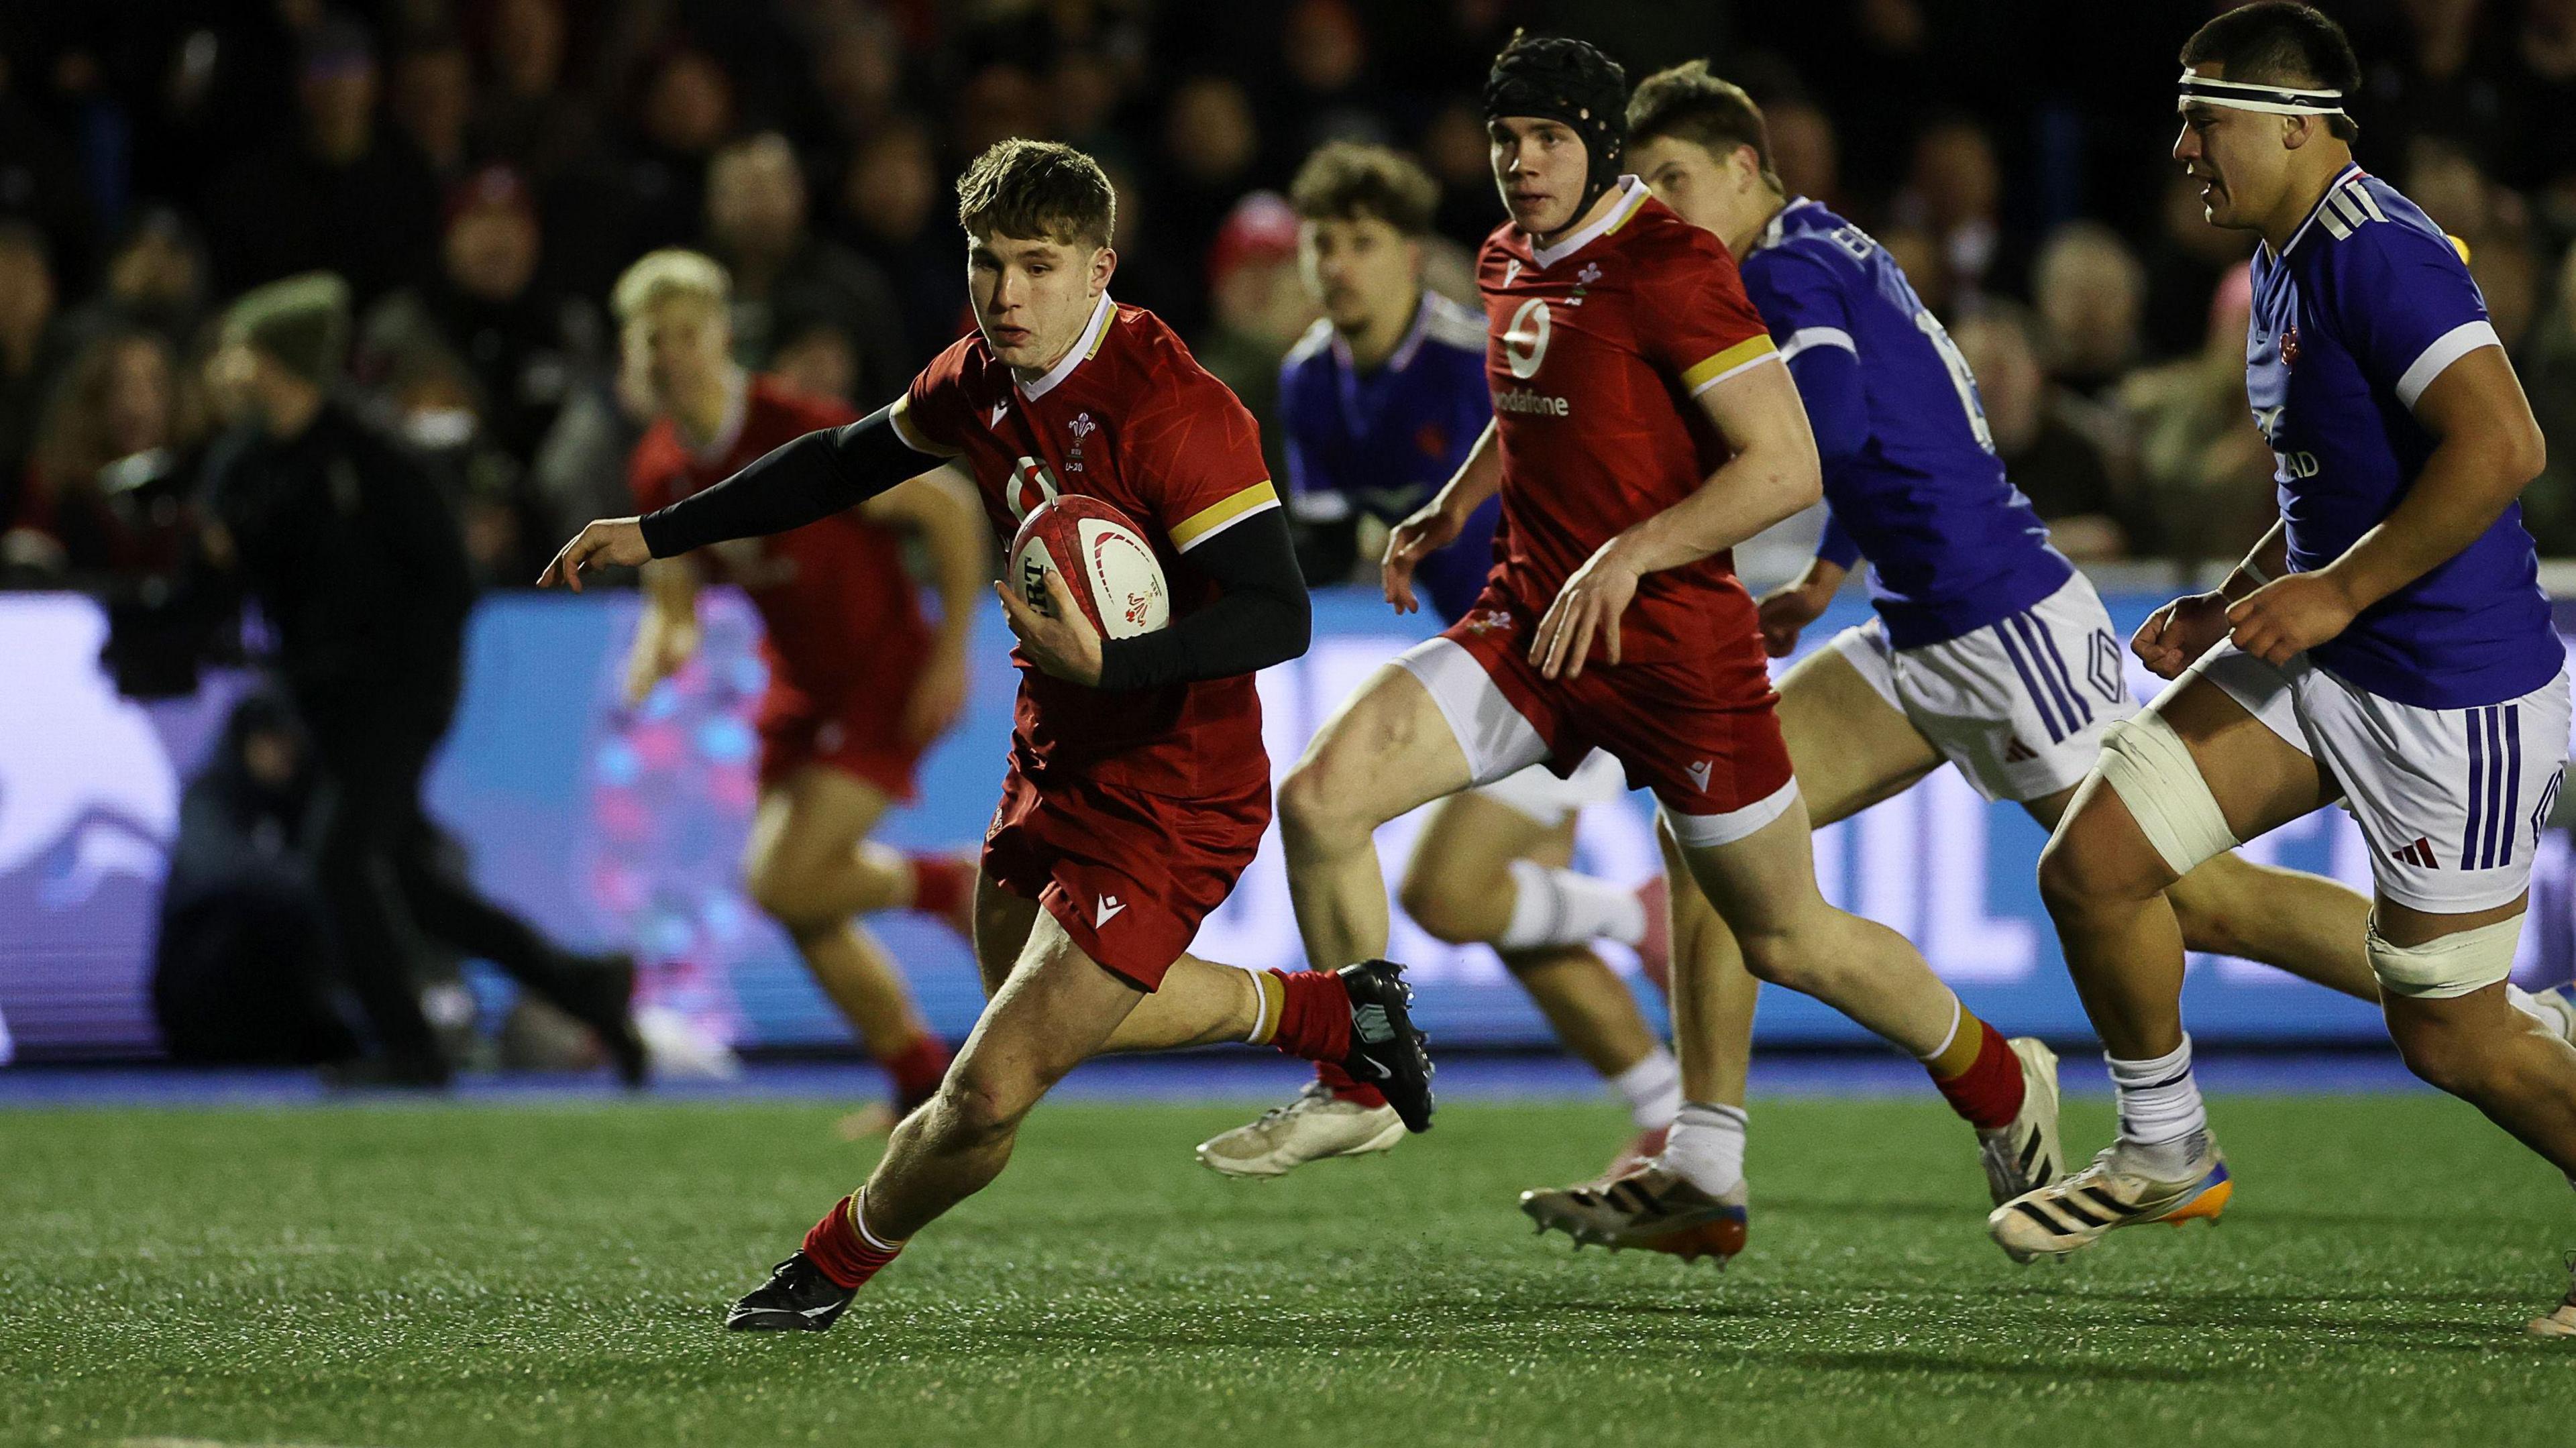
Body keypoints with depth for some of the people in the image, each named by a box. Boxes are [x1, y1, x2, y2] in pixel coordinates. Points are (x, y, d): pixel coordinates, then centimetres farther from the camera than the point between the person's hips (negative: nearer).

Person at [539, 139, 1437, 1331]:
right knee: (1037, 1003, 32)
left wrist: (1107, 663, -42)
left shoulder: (1174, 413, -27)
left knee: (990, 1092, -10)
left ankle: (831, 1266, 19)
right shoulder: (983, 381, 0)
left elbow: (1279, 616, -30)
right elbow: (845, 463, 18)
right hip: (1054, 763, 9)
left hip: (1166, 806, -9)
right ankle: (1335, 1012, 46)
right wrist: (656, 535, 19)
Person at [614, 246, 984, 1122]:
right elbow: (673, 599, 8)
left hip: (886, 680, -7)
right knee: (803, 907, 6)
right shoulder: (659, 473, -3)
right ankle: (924, 1079, 23)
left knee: (784, 881, -17)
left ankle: (956, 887, 8)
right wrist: (658, 652, -17)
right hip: (801, 683, 7)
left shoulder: (804, 436, -24)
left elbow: (950, 512, -16)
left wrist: (950, 656, -17)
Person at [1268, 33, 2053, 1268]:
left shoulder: (1668, 268, -16)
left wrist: (1630, 556, -24)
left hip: (1673, 639, -7)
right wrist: (1455, 506, 20)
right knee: (1321, 797, -11)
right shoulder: (1509, 263, 9)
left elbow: (1785, 467, -20)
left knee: (1787, 940, 5)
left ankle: (2005, 1092, 31)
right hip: (1532, 616, 7)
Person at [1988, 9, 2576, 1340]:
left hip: (2459, 705, -9)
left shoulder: (2376, 254, -21)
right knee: (2090, 865, 0)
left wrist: (2332, 595, -24)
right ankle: (2164, 1153, 19)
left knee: (2453, 1041, -2)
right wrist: (2236, 602, 12)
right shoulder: (2287, 259, 11)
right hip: (2321, 670, 9)